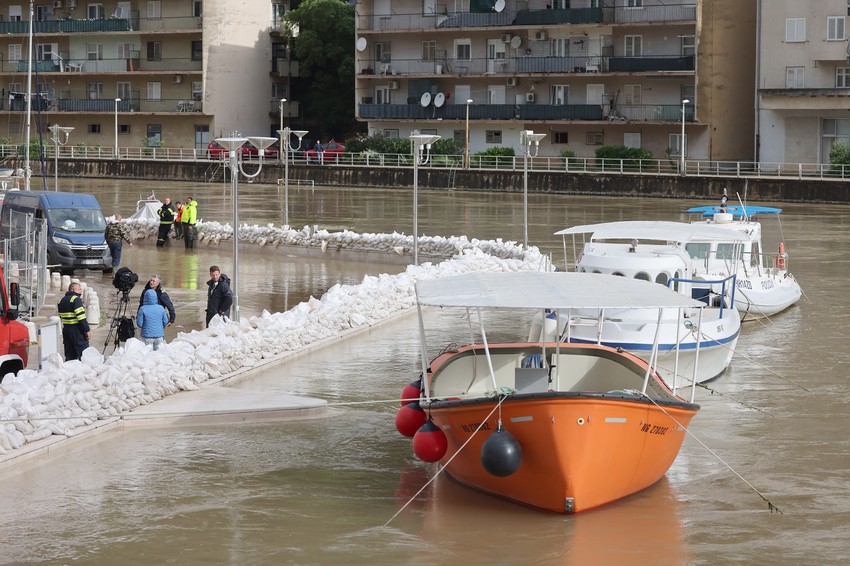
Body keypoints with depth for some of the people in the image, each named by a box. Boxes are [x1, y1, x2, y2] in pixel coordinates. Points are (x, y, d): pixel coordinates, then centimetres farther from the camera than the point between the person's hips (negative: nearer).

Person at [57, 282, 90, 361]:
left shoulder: (62, 300, 14)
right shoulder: (76, 299, -12)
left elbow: (61, 316, 17)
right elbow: (81, 317, -18)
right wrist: (87, 330, -14)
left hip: (66, 328, 8)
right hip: (77, 330, -8)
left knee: (69, 355, 10)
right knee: (83, 354, -5)